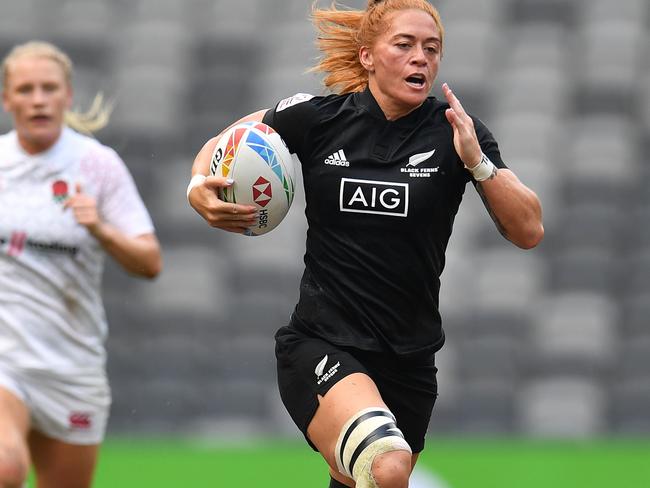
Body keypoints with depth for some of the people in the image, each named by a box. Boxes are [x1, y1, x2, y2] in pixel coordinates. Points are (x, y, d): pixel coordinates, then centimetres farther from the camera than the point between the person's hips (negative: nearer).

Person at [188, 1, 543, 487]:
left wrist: (476, 161, -22)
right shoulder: (317, 118, -4)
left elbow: (528, 230, -9)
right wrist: (199, 188, -7)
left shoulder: (454, 131, -3)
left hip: (408, 359, 3)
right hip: (319, 345, -3)